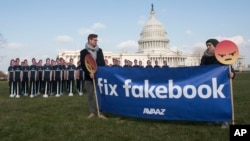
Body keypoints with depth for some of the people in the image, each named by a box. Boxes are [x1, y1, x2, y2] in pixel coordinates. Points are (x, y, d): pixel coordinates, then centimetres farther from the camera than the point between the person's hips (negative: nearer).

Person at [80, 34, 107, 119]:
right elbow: (83, 65, -6)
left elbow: (103, 63, 11)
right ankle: (92, 112, 15)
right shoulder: (83, 52, 1)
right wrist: (89, 73, -18)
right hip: (89, 77, -2)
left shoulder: (99, 50, 11)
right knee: (90, 95, 5)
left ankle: (100, 112, 4)